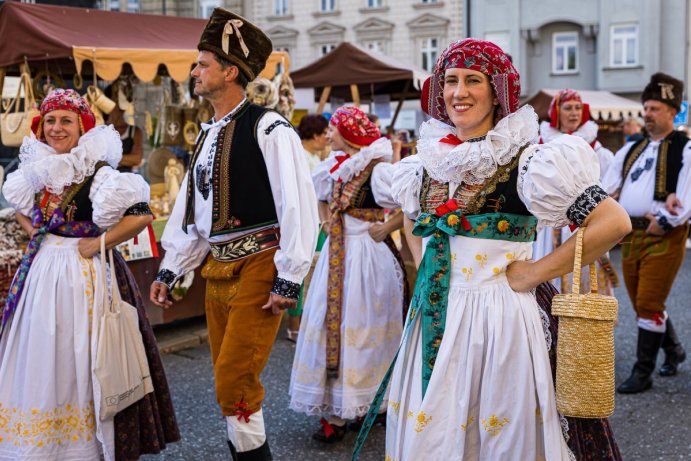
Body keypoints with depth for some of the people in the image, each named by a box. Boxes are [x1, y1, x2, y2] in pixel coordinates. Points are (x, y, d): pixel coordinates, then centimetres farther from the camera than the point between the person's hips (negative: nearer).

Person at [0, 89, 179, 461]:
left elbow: (141, 215, -24)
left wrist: (96, 244, -17)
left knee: (80, 362, 0)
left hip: (84, 276, -7)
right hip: (41, 273, 7)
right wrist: (34, 233, 9)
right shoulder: (38, 170, 7)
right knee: (41, 360, 13)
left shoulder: (98, 173, -14)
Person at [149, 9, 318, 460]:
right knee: (228, 382, 13)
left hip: (257, 269, -8)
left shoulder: (267, 128, -12)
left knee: (235, 381, -10)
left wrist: (288, 280, -17)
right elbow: (189, 210, 20)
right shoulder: (209, 135, 15)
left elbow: (299, 206, -16)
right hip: (217, 268, 8)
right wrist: (169, 270, 17)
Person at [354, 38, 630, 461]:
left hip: (501, 318, -5)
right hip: (435, 318, 6)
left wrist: (535, 273, -13)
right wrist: (427, 270, 11)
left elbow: (614, 222, -15)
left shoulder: (525, 161, -11)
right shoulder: (431, 161, 7)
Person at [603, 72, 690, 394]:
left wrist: (664, 222, -19)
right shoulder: (631, 149, 17)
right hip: (630, 234, 7)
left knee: (648, 304, -7)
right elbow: (606, 189, 15)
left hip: (664, 236, -7)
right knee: (641, 304, 15)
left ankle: (642, 373, 3)